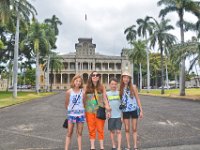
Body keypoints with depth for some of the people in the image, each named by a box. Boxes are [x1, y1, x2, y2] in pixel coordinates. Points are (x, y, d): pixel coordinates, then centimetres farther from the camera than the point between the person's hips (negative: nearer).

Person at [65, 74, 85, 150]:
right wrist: (70, 110, 10)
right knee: (69, 133, 4)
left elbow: (84, 103, 8)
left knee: (79, 133, 10)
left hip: (81, 114, 1)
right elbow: (66, 104, 7)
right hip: (71, 114, -1)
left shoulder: (82, 92, -1)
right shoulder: (69, 92, -3)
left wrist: (81, 110, 4)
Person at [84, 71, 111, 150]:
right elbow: (84, 99, 4)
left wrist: (108, 110, -2)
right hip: (89, 111, 1)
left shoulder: (102, 87, 1)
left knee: (100, 129, 6)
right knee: (91, 129, 9)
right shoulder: (87, 87, 1)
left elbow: (105, 99, 2)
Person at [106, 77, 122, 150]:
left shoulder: (119, 93, 1)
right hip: (111, 116, 1)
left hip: (119, 115, -1)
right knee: (112, 131, 11)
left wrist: (123, 115, -1)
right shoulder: (107, 93, 2)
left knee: (118, 131, -1)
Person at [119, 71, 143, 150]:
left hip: (134, 110, -1)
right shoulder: (120, 88, 0)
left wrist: (141, 110, -4)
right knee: (127, 129, 8)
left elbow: (137, 99, -1)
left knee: (134, 129, 7)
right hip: (125, 111, 1)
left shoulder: (133, 87, -4)